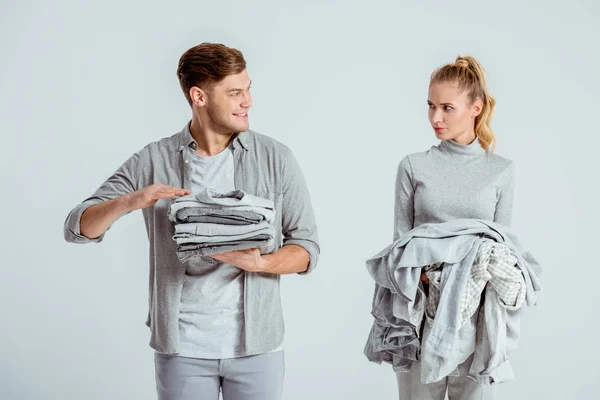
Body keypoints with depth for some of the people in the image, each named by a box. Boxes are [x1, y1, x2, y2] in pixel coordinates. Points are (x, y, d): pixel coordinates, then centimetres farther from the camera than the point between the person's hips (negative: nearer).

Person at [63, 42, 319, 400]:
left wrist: (258, 262, -20)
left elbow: (307, 249, 0)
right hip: (182, 347, 0)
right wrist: (128, 202, -23)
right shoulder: (153, 162, -3)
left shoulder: (276, 159, -2)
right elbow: (78, 228, -3)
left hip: (256, 342, 1)